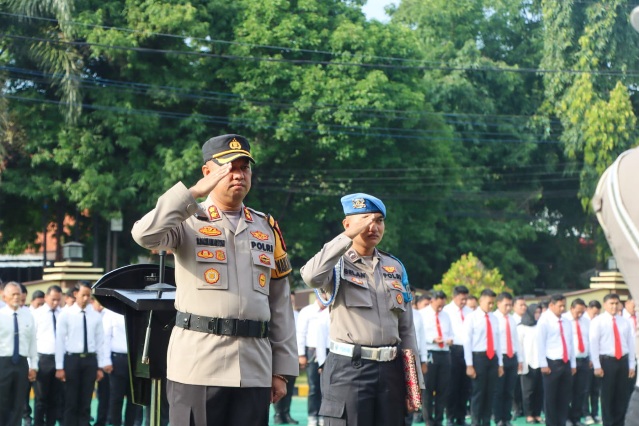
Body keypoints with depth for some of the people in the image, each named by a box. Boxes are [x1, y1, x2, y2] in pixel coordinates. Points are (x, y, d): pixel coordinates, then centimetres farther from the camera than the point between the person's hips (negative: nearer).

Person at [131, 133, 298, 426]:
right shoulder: (190, 221, 3)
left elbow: (280, 303, 13)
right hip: (198, 365, -4)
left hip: (255, 369, 4)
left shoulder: (267, 229, 15)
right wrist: (195, 192, -16)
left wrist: (282, 369, 9)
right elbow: (145, 235, -20)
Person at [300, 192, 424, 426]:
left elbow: (406, 328, 15)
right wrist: (348, 236, -20)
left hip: (391, 369, 5)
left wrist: (415, 380, 11)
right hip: (348, 368, -5)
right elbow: (311, 276, -26)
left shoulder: (395, 267, 14)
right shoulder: (338, 264, 0)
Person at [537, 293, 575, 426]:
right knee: (550, 397, 2)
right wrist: (544, 365, -14)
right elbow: (540, 343, -10)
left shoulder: (565, 322, 13)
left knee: (565, 396, 8)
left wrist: (573, 364, 12)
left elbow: (570, 343, 17)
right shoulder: (545, 320, -6)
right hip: (552, 364, -6)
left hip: (566, 363, 6)